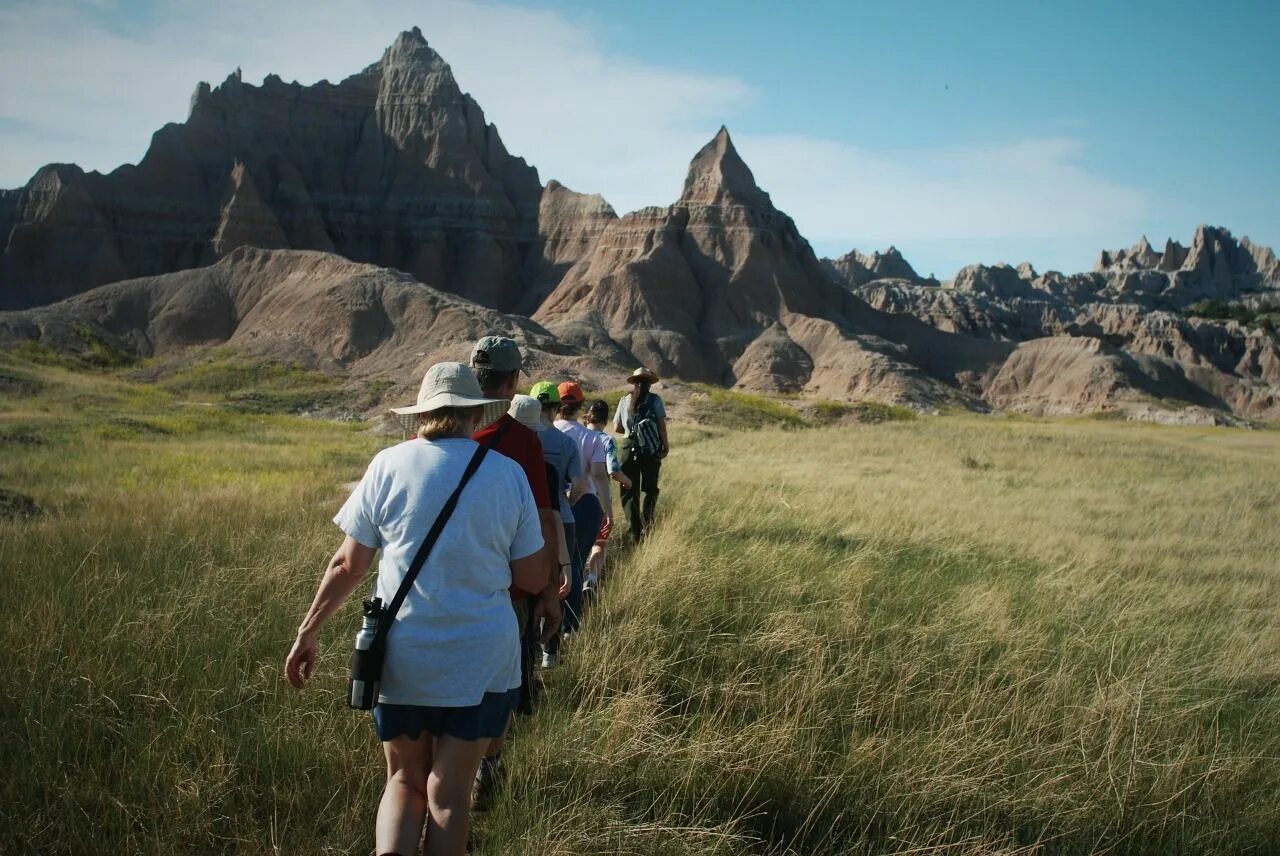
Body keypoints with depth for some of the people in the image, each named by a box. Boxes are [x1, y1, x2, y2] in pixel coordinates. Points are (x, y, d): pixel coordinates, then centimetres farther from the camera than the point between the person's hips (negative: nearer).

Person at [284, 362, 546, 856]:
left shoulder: (389, 465, -3)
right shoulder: (509, 473, -2)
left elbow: (349, 565, -1)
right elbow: (532, 579, 1)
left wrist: (308, 632, 10)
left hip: (403, 657, 0)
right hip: (482, 661, 0)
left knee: (405, 780, 17)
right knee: (448, 792, 11)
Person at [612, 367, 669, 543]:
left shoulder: (625, 400, 6)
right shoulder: (655, 399, -1)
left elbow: (617, 428, 7)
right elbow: (662, 425, -7)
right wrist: (666, 446, 3)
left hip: (629, 448, 1)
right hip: (652, 450, -1)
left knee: (630, 491, 8)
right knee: (650, 489, 16)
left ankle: (635, 533, 4)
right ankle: (647, 521, -4)